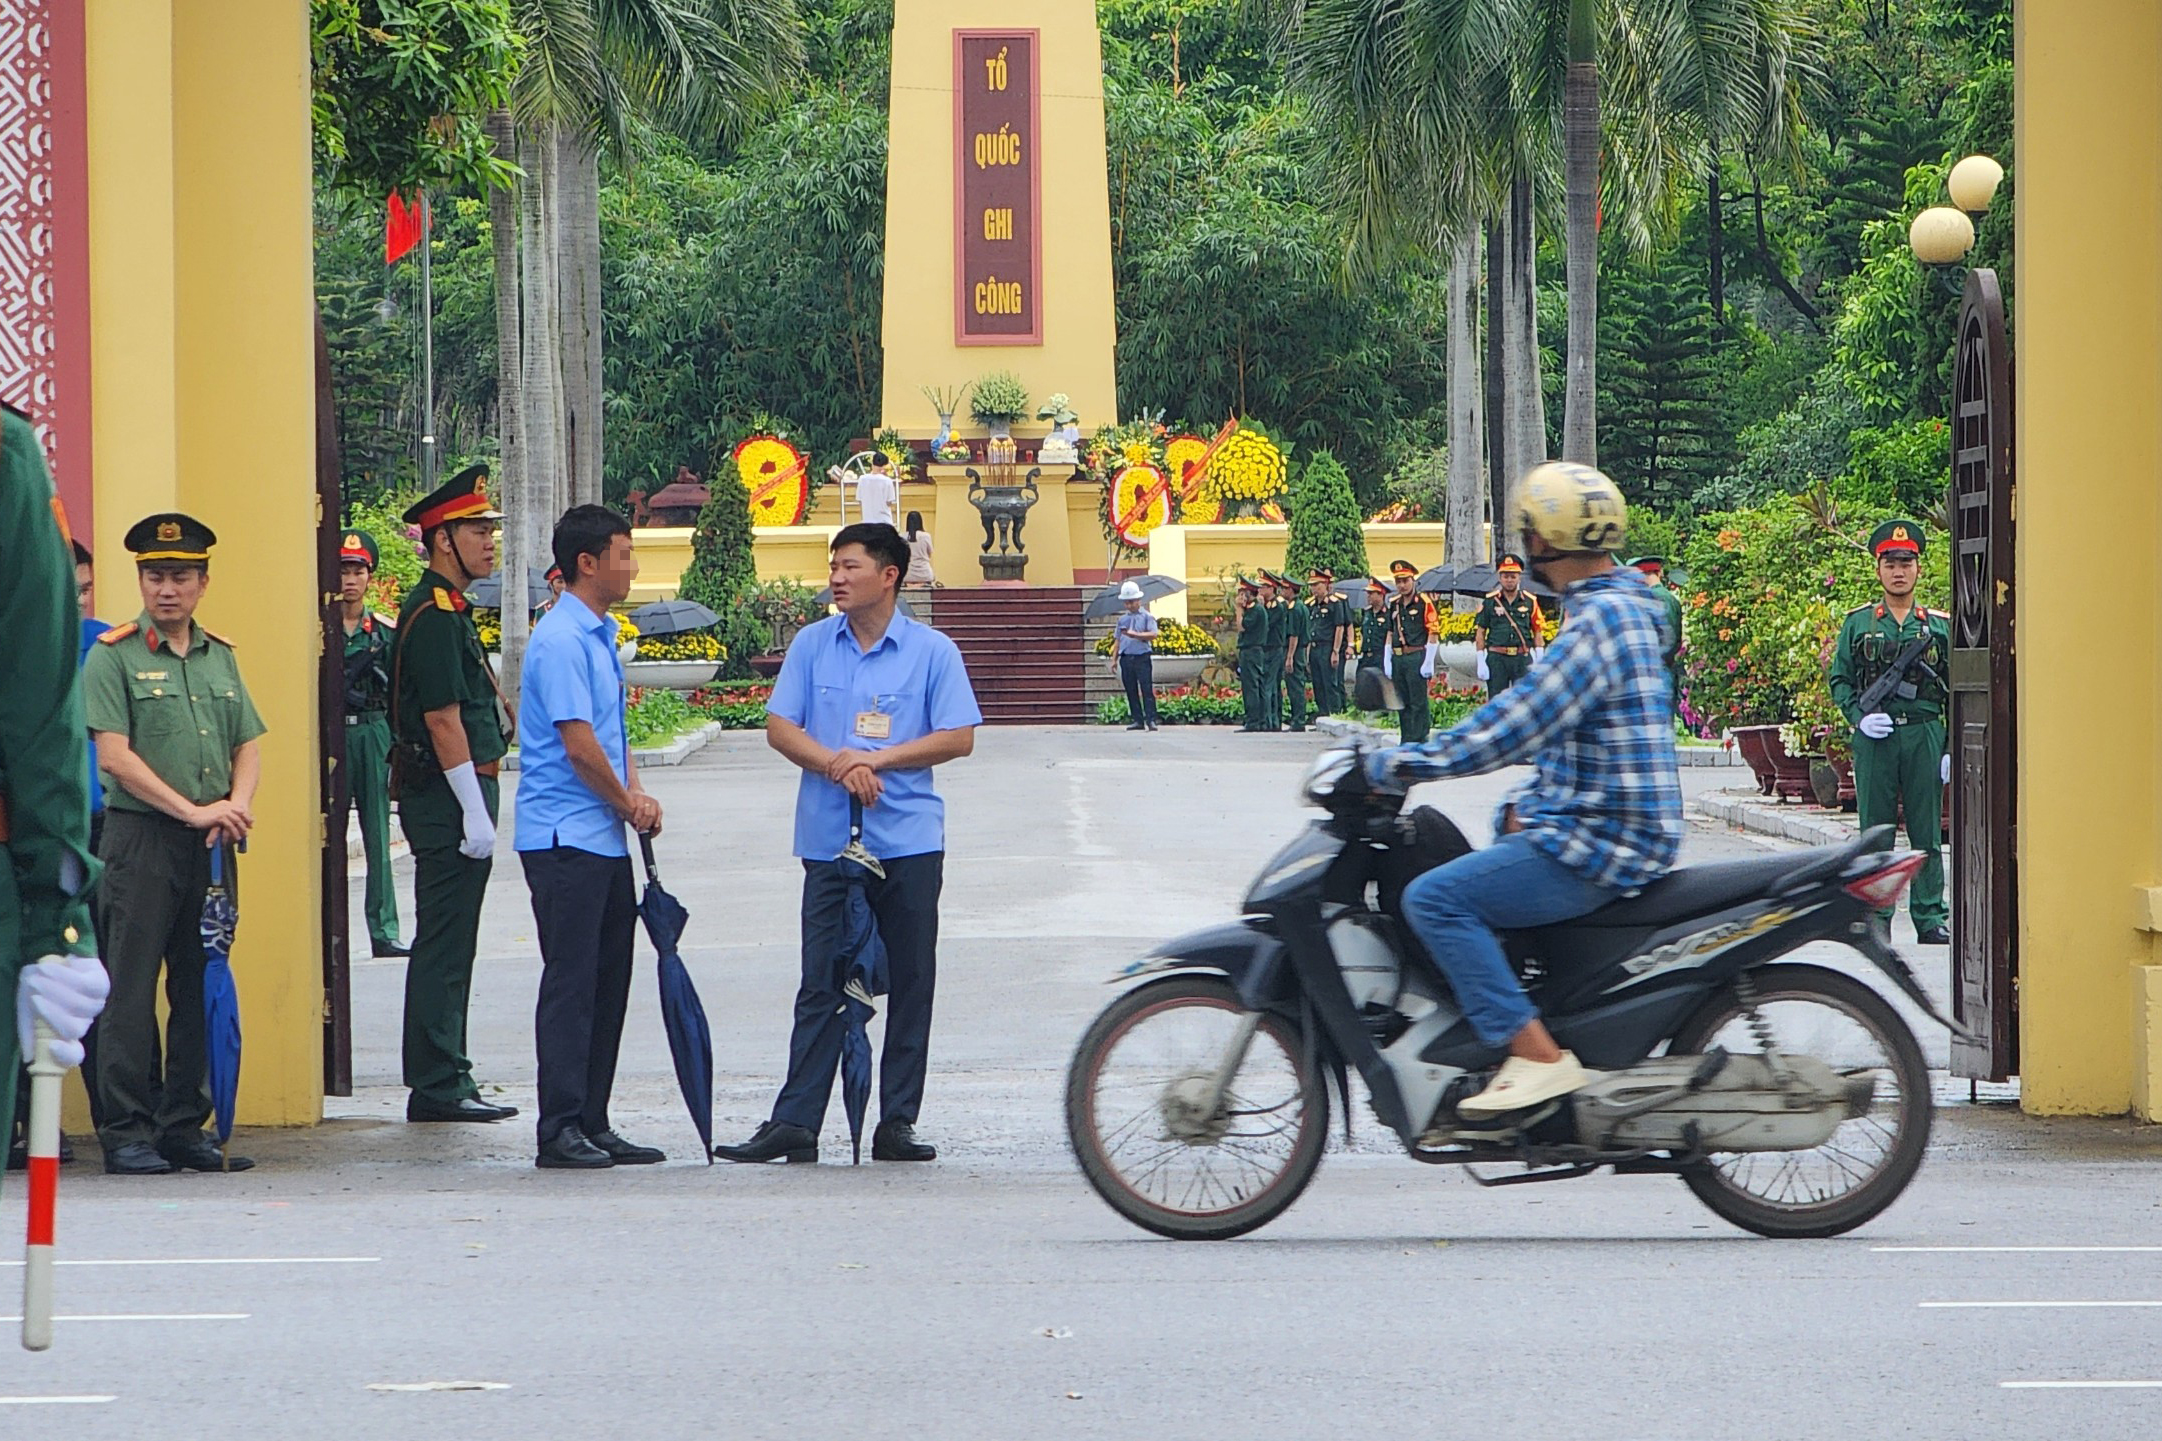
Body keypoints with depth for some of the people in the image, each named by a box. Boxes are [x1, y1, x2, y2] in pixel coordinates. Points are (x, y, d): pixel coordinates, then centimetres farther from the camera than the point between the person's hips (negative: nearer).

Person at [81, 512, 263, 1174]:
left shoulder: (220, 656, 15)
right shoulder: (113, 656, -4)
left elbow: (248, 745, 16)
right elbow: (114, 755, -11)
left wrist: (236, 805, -4)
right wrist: (195, 811, -14)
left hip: (211, 846, 6)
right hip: (140, 839, -6)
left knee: (205, 989, 6)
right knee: (132, 989, -5)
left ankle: (185, 1126, 13)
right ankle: (125, 1133, -1)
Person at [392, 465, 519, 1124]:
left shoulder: (446, 610, 17)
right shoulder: (434, 616, -15)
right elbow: (443, 719, -20)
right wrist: (475, 813, -21)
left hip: (451, 796, 11)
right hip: (447, 797, -11)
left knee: (446, 945, 12)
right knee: (445, 945, -7)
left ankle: (441, 1081, 17)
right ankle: (439, 1087, -5)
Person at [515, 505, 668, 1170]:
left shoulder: (601, 635, 15)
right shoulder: (560, 640, -15)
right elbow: (578, 744, -18)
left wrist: (635, 794, 3)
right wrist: (628, 806, -6)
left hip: (605, 839, 10)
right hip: (565, 837, -10)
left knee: (608, 981, 11)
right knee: (571, 984, -7)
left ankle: (592, 1123, 16)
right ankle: (559, 1132, -4)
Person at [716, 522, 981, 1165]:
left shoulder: (932, 651, 1)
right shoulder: (812, 645, 7)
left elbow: (959, 738, -3)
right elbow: (780, 727, 3)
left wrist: (878, 758, -13)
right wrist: (838, 765, -14)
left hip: (909, 843, -1)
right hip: (829, 840, 1)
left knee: (910, 984, 3)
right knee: (821, 986, -1)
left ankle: (898, 1123, 10)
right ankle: (795, 1123, -2)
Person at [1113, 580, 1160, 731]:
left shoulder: (1147, 617, 2)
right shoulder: (1123, 619, 17)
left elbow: (1153, 634, -11)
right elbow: (1118, 640, 19)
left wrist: (1136, 635, -20)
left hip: (1142, 657, -5)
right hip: (1126, 658, 5)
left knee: (1147, 690, -9)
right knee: (1131, 691, 5)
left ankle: (1151, 720, -10)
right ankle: (1137, 720, 9)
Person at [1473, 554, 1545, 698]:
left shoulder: (1530, 602, 6)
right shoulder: (1489, 602, 4)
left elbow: (1538, 633, 7)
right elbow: (1479, 633, 4)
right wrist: (1481, 663, -2)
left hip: (1523, 659, 0)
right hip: (1497, 658, 0)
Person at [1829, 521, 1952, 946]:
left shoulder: (1939, 626, 8)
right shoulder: (1857, 624, 6)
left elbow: (1956, 692, 8)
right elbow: (1839, 680, 8)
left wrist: (1952, 749, 1)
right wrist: (1860, 717, -9)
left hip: (1924, 735, 0)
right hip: (1875, 738, 0)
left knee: (1927, 833, 3)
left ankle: (1931, 919, 7)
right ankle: (1874, 918, 9)